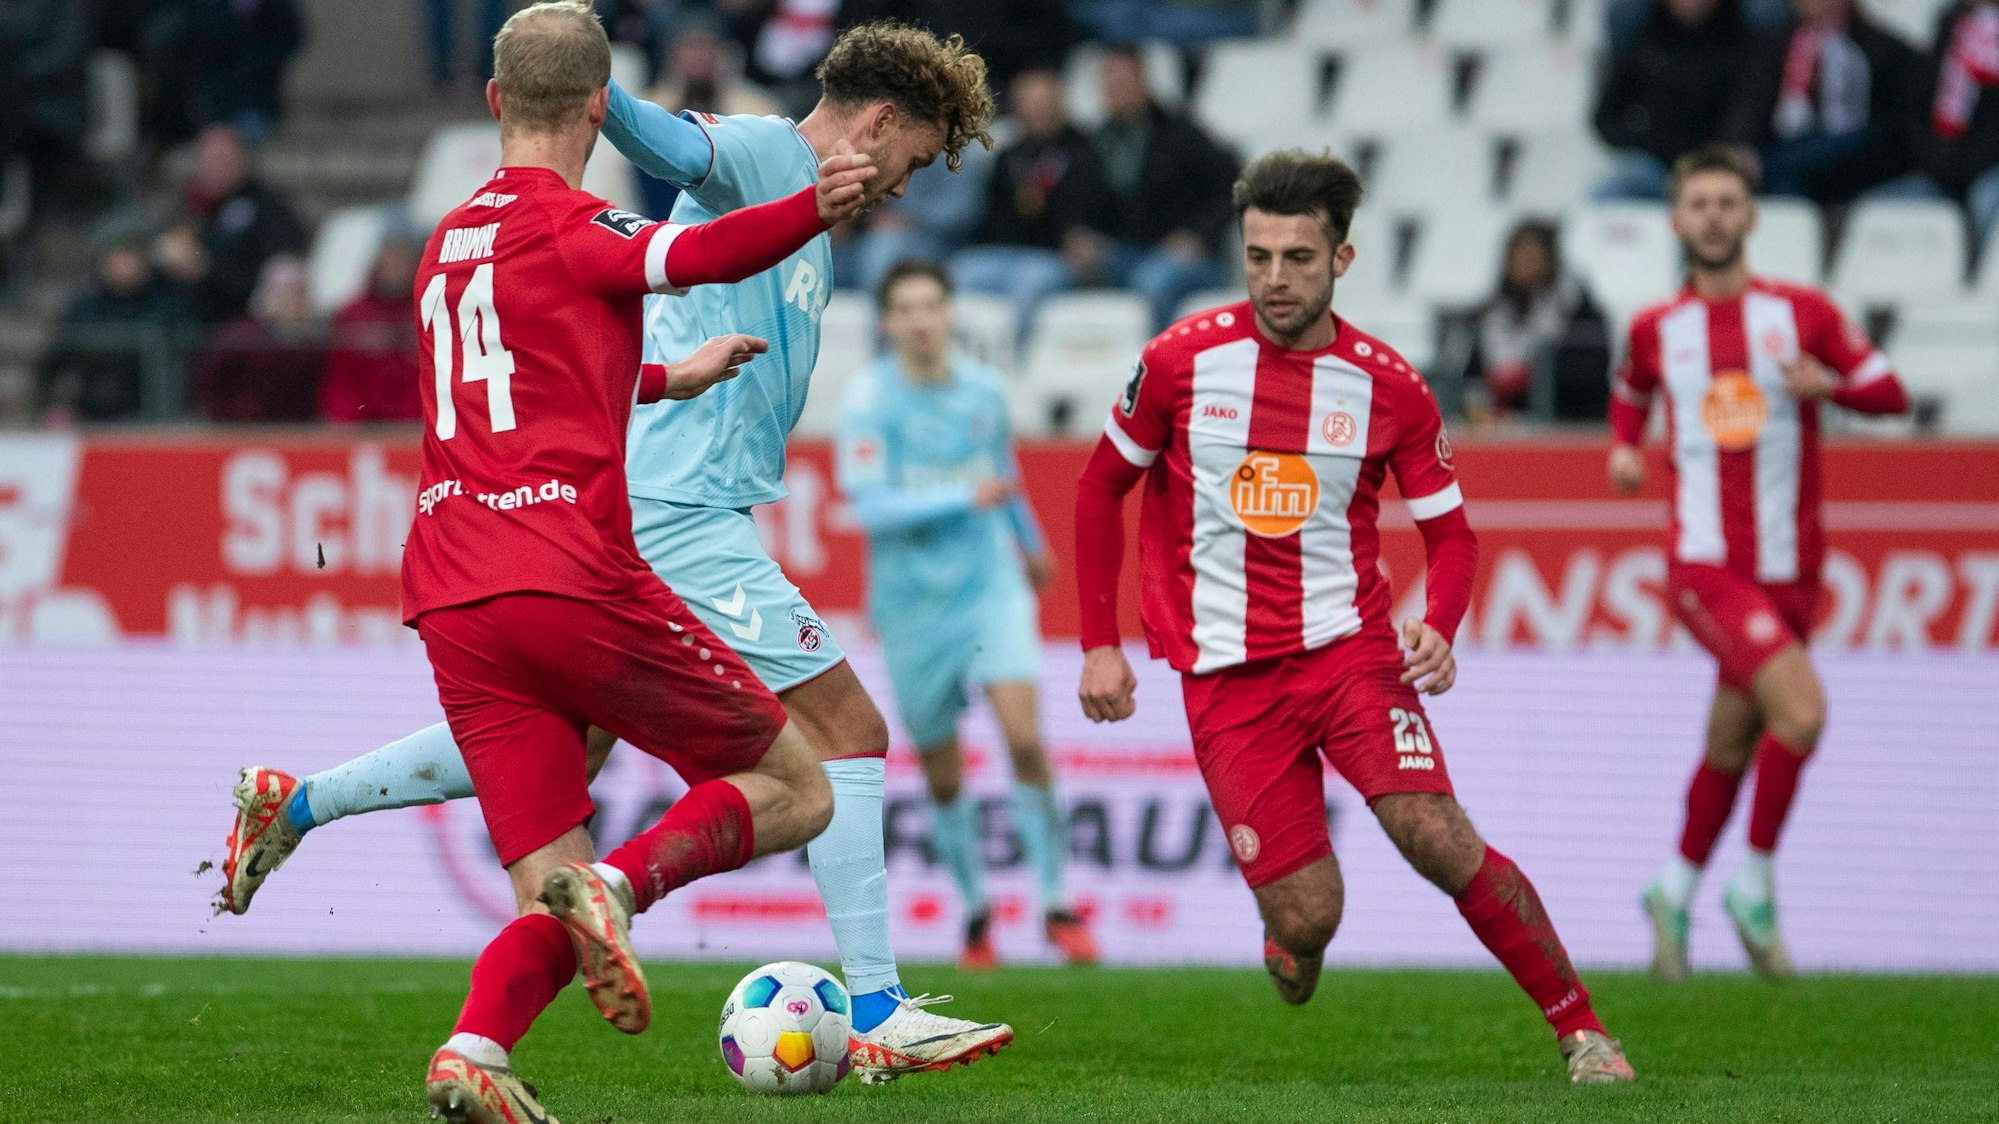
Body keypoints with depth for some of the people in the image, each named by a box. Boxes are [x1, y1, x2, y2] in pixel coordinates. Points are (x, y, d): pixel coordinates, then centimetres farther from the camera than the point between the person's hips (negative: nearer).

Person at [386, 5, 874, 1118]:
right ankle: (617, 883, -20)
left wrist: (669, 380, 54)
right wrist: (811, 212, -39)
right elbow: (688, 256, -24)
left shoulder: (448, 242, 24)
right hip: (574, 580, -7)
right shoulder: (566, 224, 0)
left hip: (453, 607, 7)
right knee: (794, 792, 7)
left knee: (554, 909, 4)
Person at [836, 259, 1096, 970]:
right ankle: (976, 910, 28)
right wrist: (966, 497, -28)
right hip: (913, 604, -2)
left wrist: (1030, 539, 36)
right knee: (943, 776, 6)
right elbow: (868, 504, -20)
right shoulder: (871, 400, -11)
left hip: (991, 585, 2)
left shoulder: (983, 390, 2)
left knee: (1024, 738, -16)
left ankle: (1056, 907, -6)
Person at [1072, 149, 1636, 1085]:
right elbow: (1101, 488, 10)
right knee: (1307, 919, -9)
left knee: (1438, 839, -20)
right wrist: (1100, 645, 6)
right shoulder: (1182, 361, -3)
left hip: (1349, 647, 0)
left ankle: (1581, 1030, -8)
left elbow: (1448, 531, 6)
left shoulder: (1388, 388, -2)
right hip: (1226, 676, 0)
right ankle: (1291, 956, 29)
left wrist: (1439, 628, -14)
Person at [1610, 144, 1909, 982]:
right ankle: (1755, 887, -5)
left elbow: (1891, 394, 4)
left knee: (1732, 747, 11)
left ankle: (1674, 895, 33)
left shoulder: (1803, 313, 3)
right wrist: (1624, 446, 5)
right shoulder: (1655, 329, 5)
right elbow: (1631, 391, 26)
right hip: (1706, 563, -3)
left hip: (1788, 567, 3)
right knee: (1801, 709, -22)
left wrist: (1829, 383, -16)